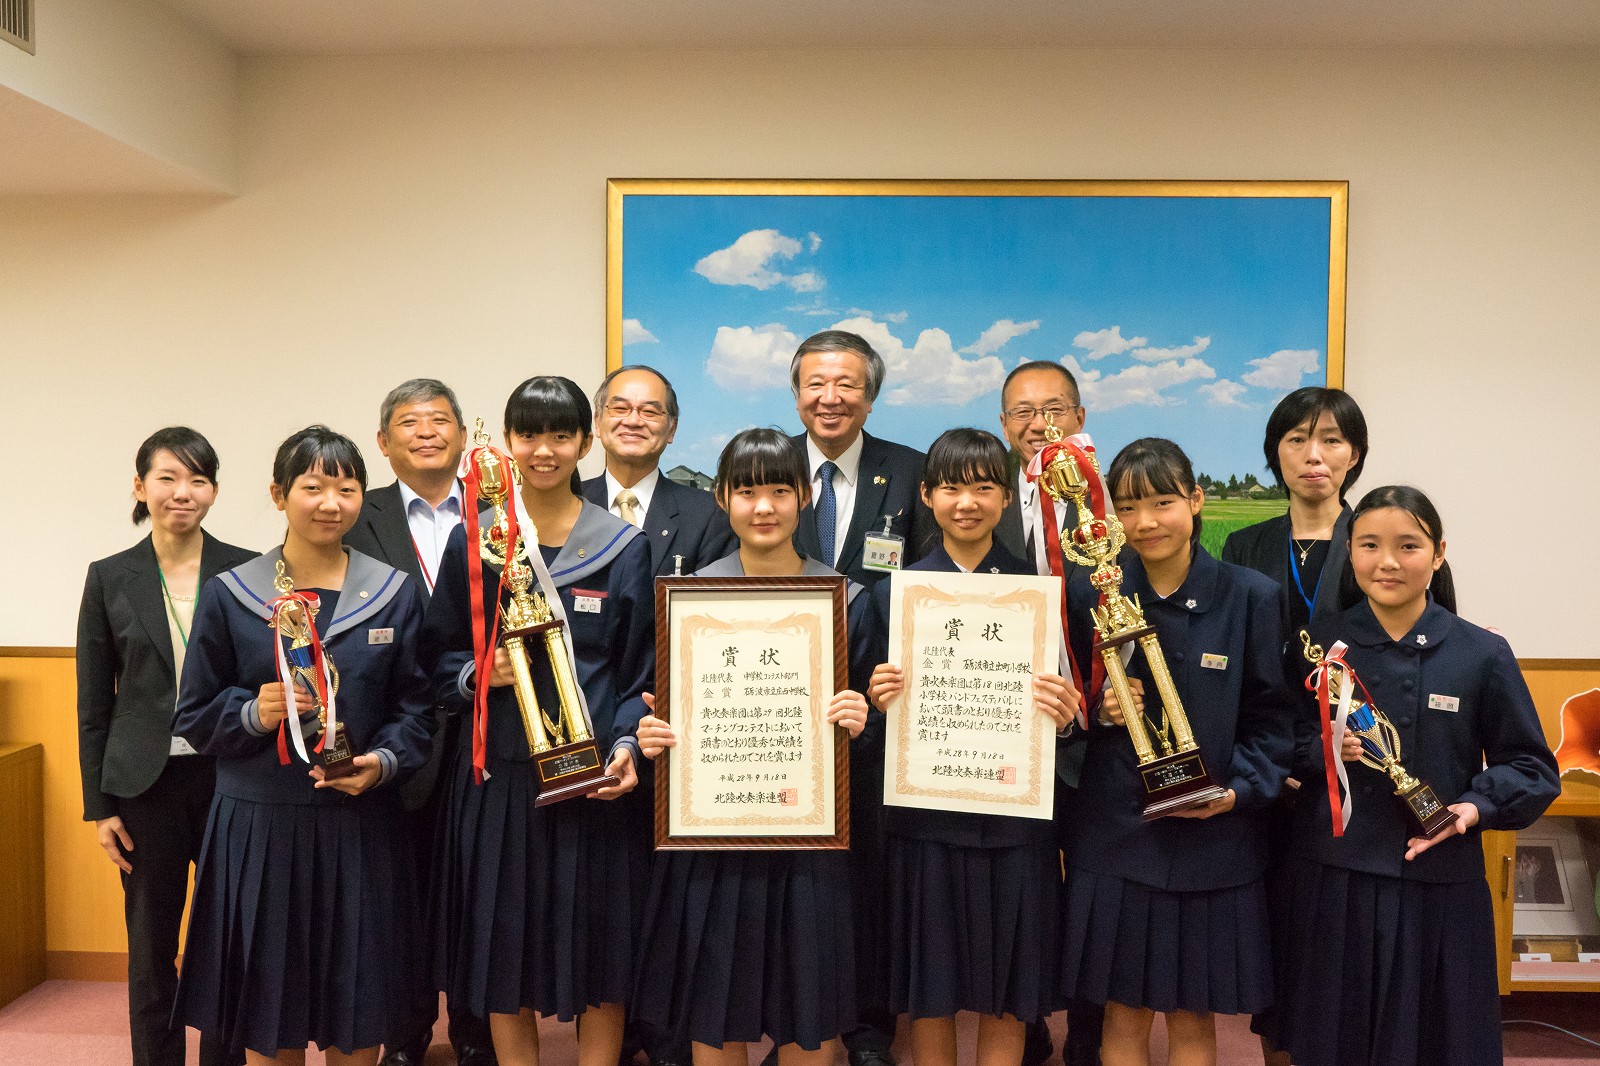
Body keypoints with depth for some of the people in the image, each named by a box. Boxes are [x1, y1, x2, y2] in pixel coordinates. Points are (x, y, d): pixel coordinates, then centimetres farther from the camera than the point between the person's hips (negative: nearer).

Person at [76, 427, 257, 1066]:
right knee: (151, 948, 11)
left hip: (231, 778, 0)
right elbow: (93, 703, 5)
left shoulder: (247, 573, -1)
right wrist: (99, 805, 2)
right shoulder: (110, 579, 2)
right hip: (146, 785, 1)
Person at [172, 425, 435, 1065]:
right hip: (258, 827, 0)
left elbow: (414, 706, 4)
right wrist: (252, 714, -15)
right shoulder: (228, 595, 1)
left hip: (360, 827, 1)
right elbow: (194, 717, 4)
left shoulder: (395, 593, 3)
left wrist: (385, 761, -14)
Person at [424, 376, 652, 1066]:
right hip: (497, 774, 1)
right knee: (504, 946, 9)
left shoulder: (623, 547, 1)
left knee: (599, 955, 6)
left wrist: (627, 744, -12)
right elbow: (439, 654, 8)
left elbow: (641, 670, 2)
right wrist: (477, 674, -12)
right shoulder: (472, 539, 4)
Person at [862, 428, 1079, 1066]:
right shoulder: (895, 591, 3)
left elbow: (1068, 698, 5)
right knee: (929, 995, 11)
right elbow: (878, 703, 6)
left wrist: (1062, 714, -16)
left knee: (1007, 1000, 10)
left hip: (1014, 816, 0)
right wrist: (879, 700, -15)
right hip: (924, 815, 0)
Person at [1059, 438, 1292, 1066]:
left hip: (1211, 837, -1)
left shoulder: (1252, 596, -3)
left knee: (1194, 1015, 12)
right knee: (1124, 1013, 11)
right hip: (1115, 832, 1)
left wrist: (1239, 789, -13)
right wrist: (1099, 710, -14)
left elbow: (1271, 716, 1)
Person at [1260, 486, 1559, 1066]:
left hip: (1437, 885, -1)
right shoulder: (1319, 643, 1)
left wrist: (1478, 806, -13)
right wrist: (1324, 749, -15)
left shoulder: (1483, 654, -2)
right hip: (1330, 881, 1)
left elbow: (1533, 767, 4)